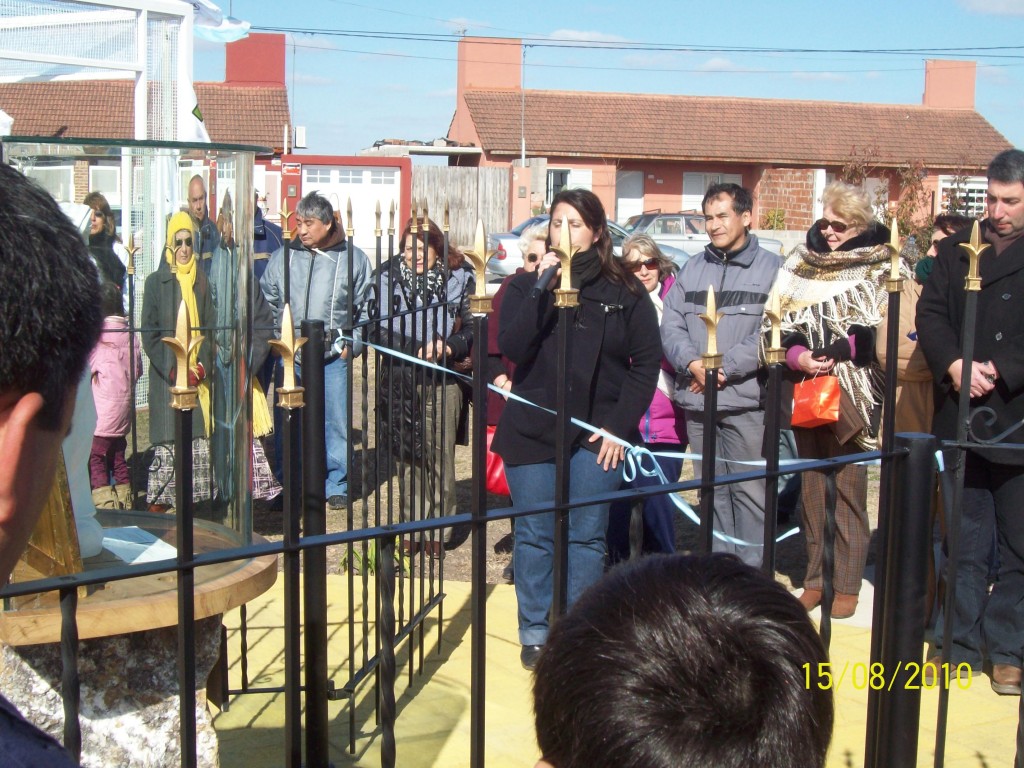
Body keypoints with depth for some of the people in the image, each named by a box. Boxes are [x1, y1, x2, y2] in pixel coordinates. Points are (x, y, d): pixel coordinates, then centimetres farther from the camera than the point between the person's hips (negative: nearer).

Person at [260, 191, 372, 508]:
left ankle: (336, 485, 14)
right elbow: (267, 304, 14)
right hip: (290, 355, 1)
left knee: (336, 420, 2)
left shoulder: (352, 259, 4)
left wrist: (352, 344, 2)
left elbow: (365, 309, 10)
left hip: (333, 356, -1)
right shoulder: (282, 258, 7)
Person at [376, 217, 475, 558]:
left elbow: (471, 327, 3)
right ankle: (412, 530, 14)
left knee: (441, 458, 1)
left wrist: (449, 346, -17)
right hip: (402, 380, 1)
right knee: (408, 457, 5)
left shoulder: (459, 277, 1)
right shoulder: (389, 277, 4)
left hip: (443, 380, -1)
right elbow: (383, 328, 1)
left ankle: (439, 532, 11)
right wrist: (417, 350, -14)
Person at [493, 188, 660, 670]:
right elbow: (511, 349, -11)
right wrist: (541, 288, -17)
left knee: (586, 536, 4)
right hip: (531, 430, 1)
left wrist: (619, 425, -8)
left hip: (597, 433, -1)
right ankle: (534, 633, 17)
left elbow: (647, 361, 0)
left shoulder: (624, 291, 1)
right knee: (534, 535, 5)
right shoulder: (525, 286, 4)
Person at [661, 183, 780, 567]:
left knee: (749, 489, -4)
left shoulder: (770, 268, -1)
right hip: (697, 402, 5)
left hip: (746, 401, -5)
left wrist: (725, 368, -15)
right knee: (711, 490, 12)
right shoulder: (692, 269, 14)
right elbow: (671, 325, 6)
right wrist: (693, 363, -11)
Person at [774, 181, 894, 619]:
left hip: (850, 393, -4)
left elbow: (878, 334, -9)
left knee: (848, 487, -4)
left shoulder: (880, 267, 0)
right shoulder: (801, 261, 11)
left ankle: (847, 585, 4)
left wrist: (834, 352, -21)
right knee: (812, 485, 9)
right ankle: (815, 578, 17)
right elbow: (780, 321, 7)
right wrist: (797, 355, -11)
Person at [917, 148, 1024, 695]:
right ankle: (960, 643, 20)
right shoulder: (955, 250, 11)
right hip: (962, 420, 3)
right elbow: (930, 315, 3)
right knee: (964, 543, 11)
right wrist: (954, 365, -13)